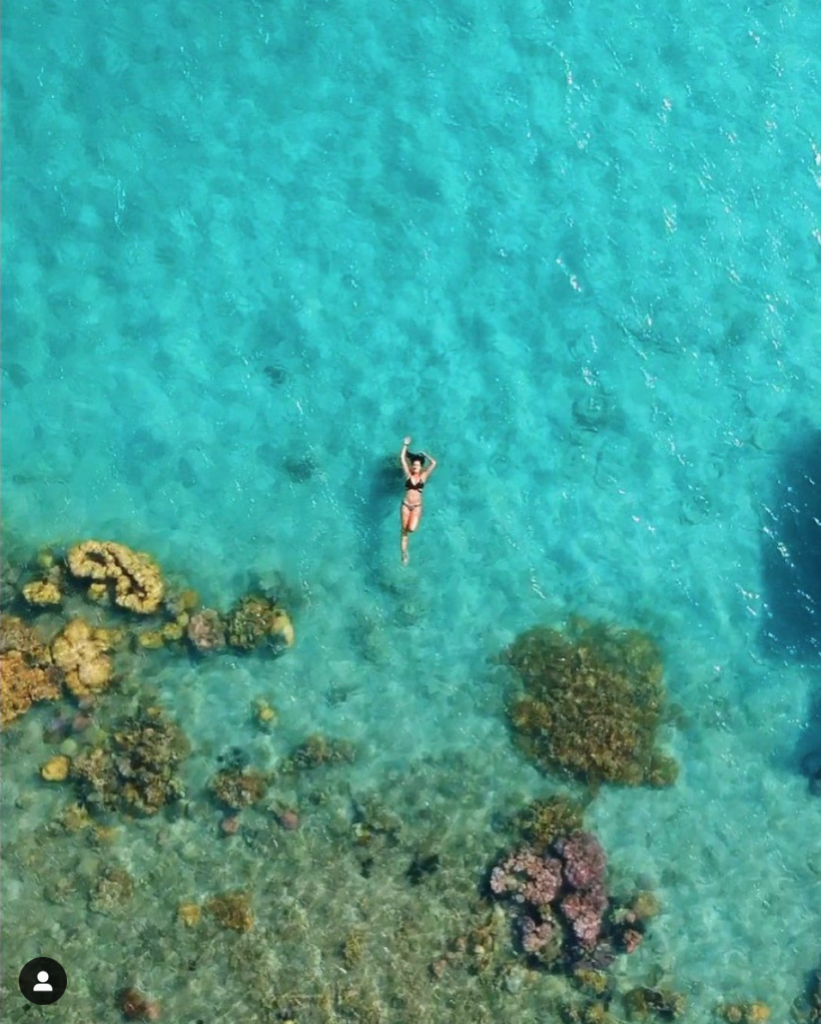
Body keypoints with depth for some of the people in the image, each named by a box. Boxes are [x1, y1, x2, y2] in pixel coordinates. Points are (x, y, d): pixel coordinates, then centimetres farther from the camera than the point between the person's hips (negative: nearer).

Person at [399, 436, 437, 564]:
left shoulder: (423, 476, 4)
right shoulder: (408, 475, 5)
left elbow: (434, 463, 1)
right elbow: (402, 459, 2)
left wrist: (424, 454, 11)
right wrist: (405, 445, 6)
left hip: (417, 506, -1)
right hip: (406, 505, 1)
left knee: (411, 529, -19)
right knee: (404, 531, 0)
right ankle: (404, 554, 7)